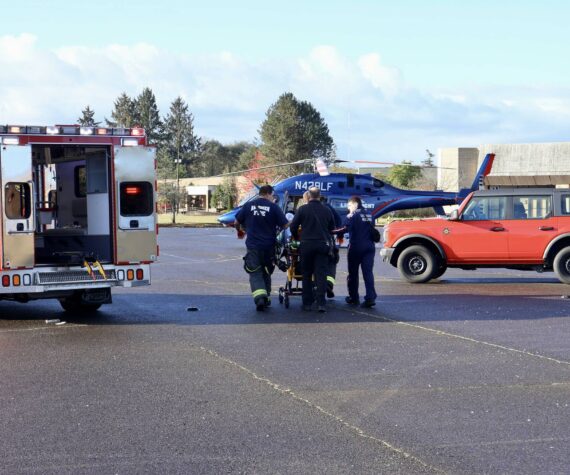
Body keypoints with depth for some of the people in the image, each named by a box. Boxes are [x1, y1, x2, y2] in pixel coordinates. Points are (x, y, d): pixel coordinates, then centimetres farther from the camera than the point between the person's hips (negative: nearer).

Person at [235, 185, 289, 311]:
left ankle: (259, 297, -22)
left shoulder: (248, 206, 3)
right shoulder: (273, 207, -2)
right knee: (266, 273, 18)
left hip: (253, 246, 0)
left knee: (255, 274, -1)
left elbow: (237, 222, 10)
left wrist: (240, 230, 32)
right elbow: (285, 225, -5)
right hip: (269, 247, 0)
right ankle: (266, 298, 24)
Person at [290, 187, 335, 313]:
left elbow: (293, 226, -2)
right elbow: (332, 227, 13)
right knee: (321, 274, 0)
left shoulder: (302, 209, -4)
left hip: (306, 244, -1)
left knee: (307, 274, 9)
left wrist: (297, 238, 16)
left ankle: (307, 303, 10)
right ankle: (321, 303, -9)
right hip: (323, 244, 1)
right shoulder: (326, 210, 4)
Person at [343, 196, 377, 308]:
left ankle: (353, 297, 18)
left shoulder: (352, 215, -8)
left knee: (353, 273, 10)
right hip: (369, 247, 5)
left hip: (356, 247, -5)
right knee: (368, 272, -2)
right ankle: (370, 297, -14)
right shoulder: (368, 216, 13)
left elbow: (347, 228, -16)